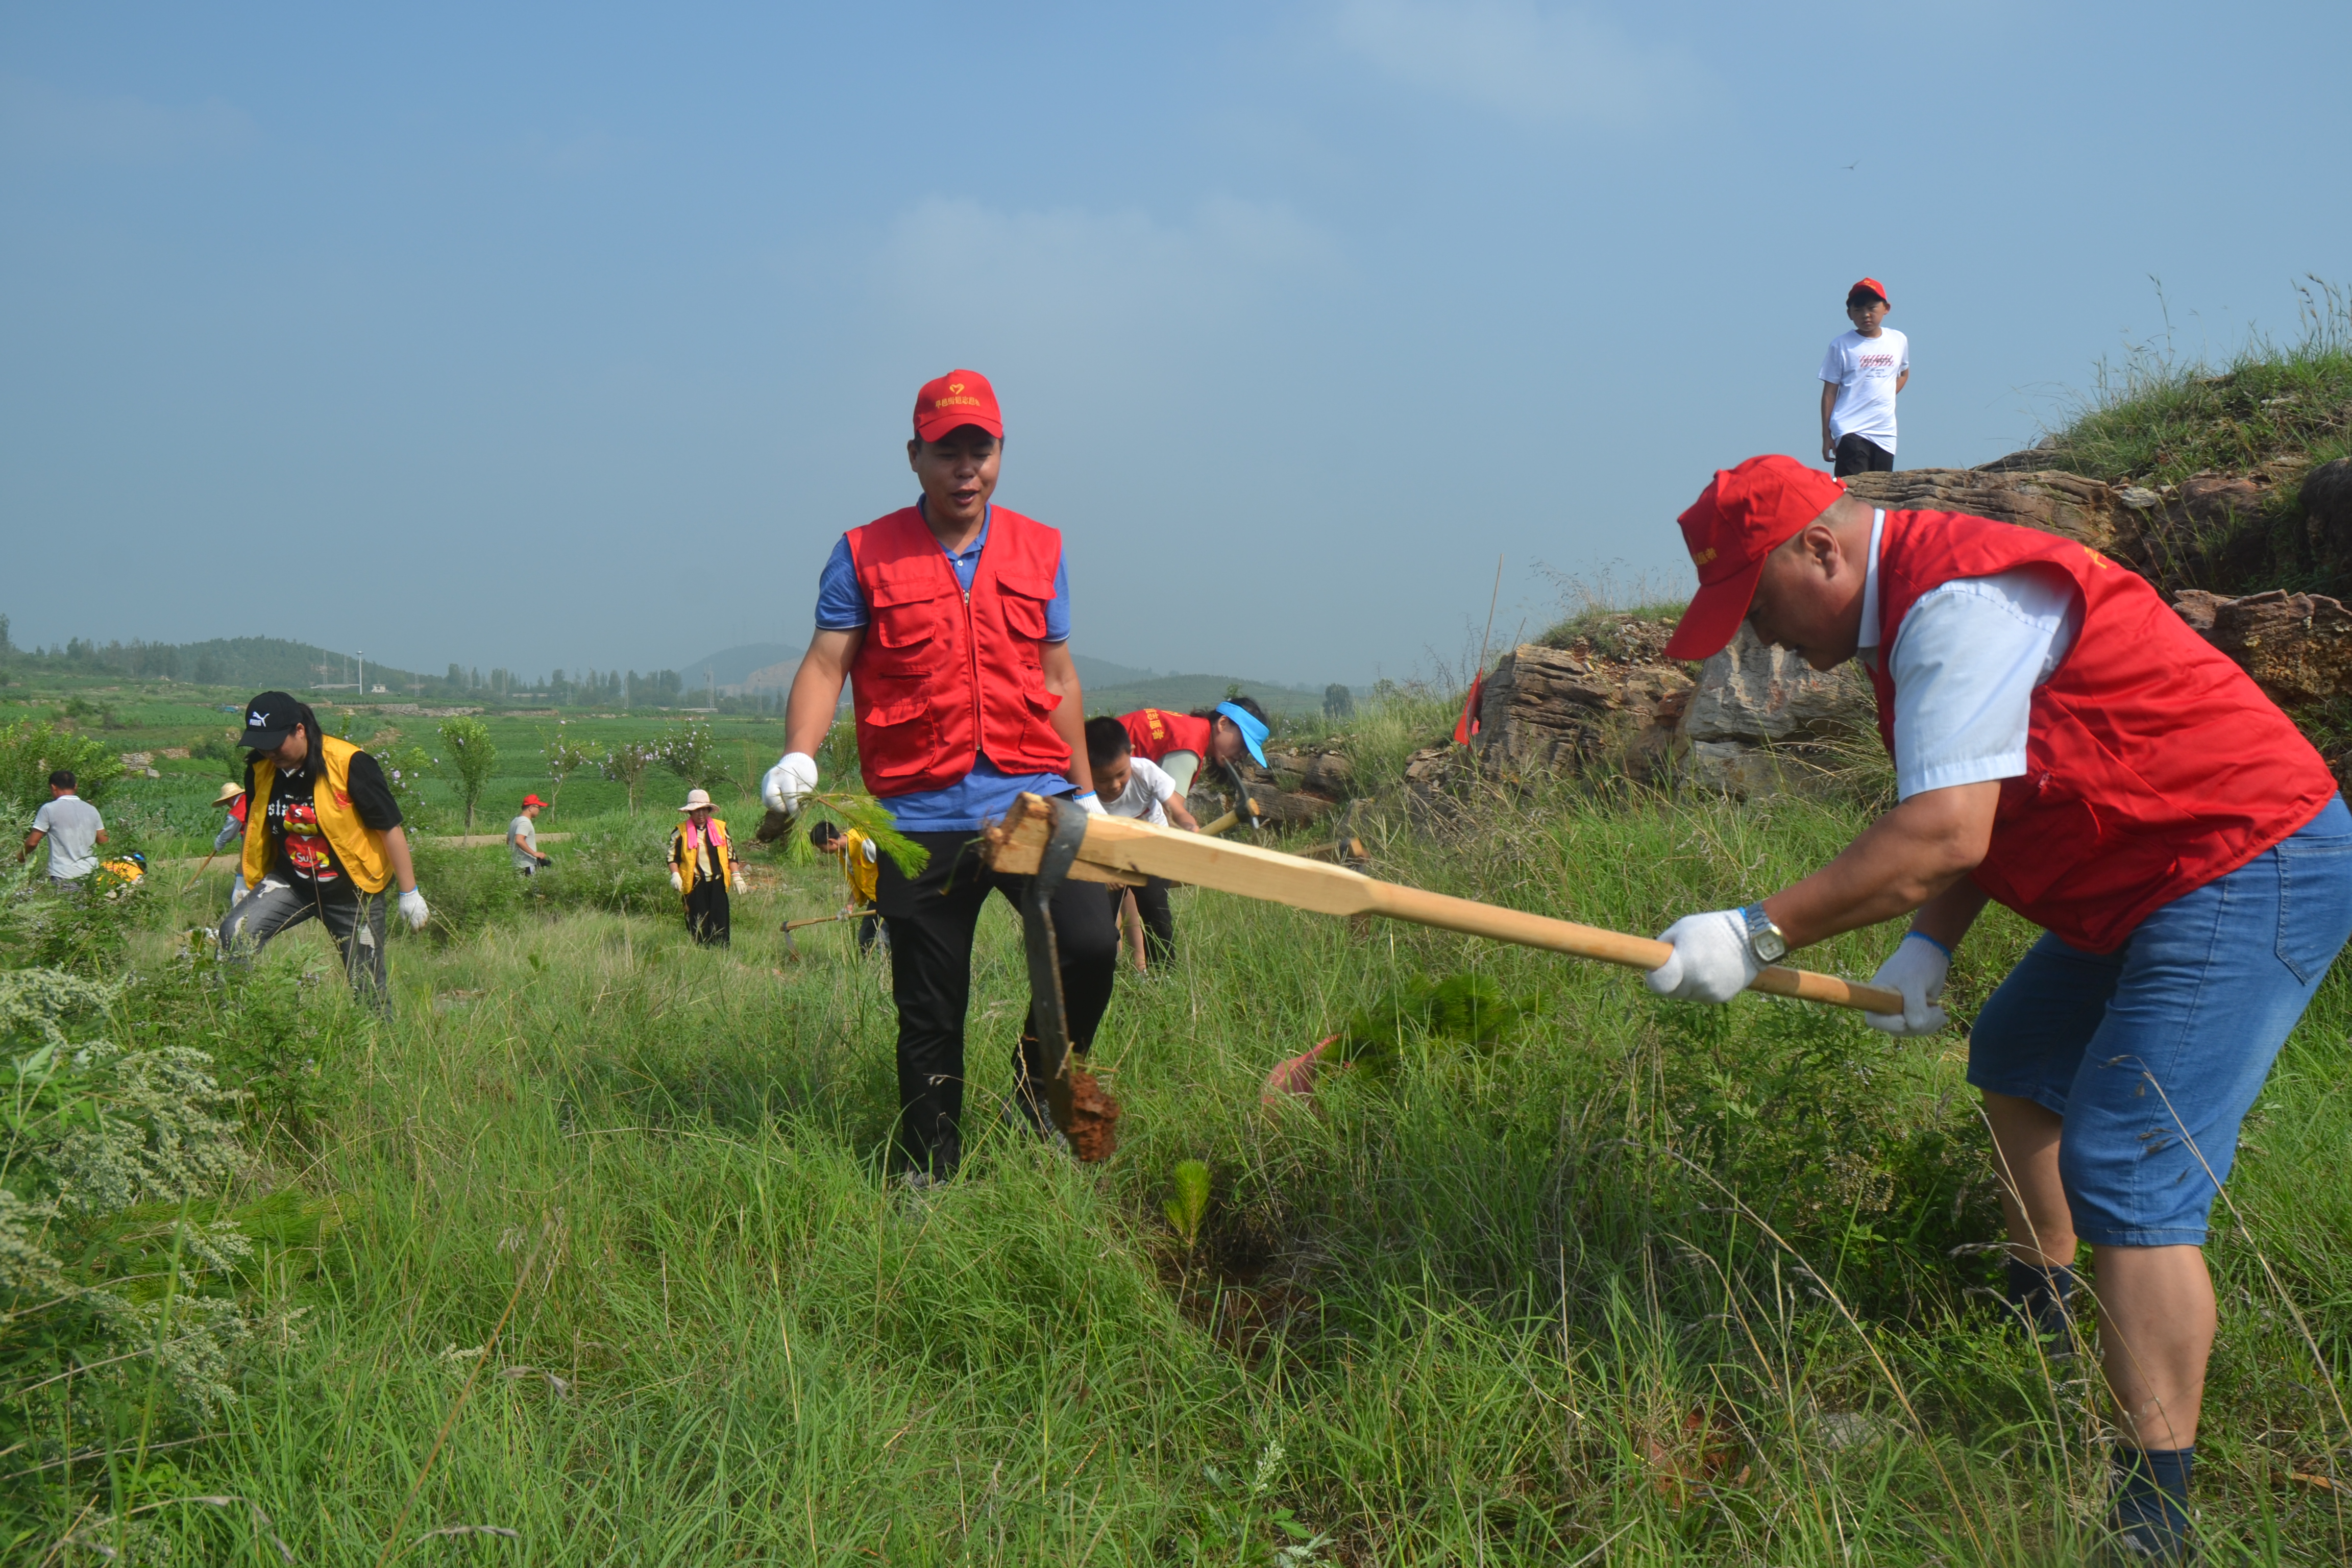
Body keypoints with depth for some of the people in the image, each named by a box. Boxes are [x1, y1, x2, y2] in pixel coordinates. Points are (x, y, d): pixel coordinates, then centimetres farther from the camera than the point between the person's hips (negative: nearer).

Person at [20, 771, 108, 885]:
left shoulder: (49, 809, -5)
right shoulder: (91, 810, 7)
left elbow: (32, 842, -4)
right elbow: (104, 842, 10)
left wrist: (21, 856, 16)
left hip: (64, 877, -4)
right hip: (90, 875, 4)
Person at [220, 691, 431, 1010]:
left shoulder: (350, 765, -19)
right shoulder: (260, 768, -4)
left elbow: (390, 827, -14)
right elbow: (254, 829, 13)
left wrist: (409, 893, -12)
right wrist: (244, 882, 17)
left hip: (353, 890, -4)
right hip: (289, 883, 4)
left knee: (368, 988, 1)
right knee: (235, 934, -21)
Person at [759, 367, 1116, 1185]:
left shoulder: (1039, 550, 11)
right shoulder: (865, 554, 3)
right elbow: (826, 664, -3)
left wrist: (1087, 793, 17)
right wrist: (798, 756, -21)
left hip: (1032, 799, 2)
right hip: (922, 815, -1)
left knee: (1089, 946, -18)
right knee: (929, 1012, 5)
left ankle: (1039, 1090, 10)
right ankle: (928, 1175, 22)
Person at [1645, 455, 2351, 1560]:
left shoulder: (1960, 599, -25)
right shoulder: (1916, 609, 10)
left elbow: (1945, 834, -32)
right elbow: (1980, 813, 9)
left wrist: (1757, 935, -28)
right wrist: (1928, 947, -6)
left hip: (2250, 870, -11)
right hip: (2145, 885, 11)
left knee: (2127, 1171, -18)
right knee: (2017, 1063, 25)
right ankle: (2041, 1310, 45)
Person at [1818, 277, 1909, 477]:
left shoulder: (1899, 341, 9)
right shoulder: (1841, 345, -2)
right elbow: (1829, 392, -1)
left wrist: (1886, 397, 10)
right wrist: (1826, 435, -4)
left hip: (1885, 432, 4)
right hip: (1850, 430, -4)